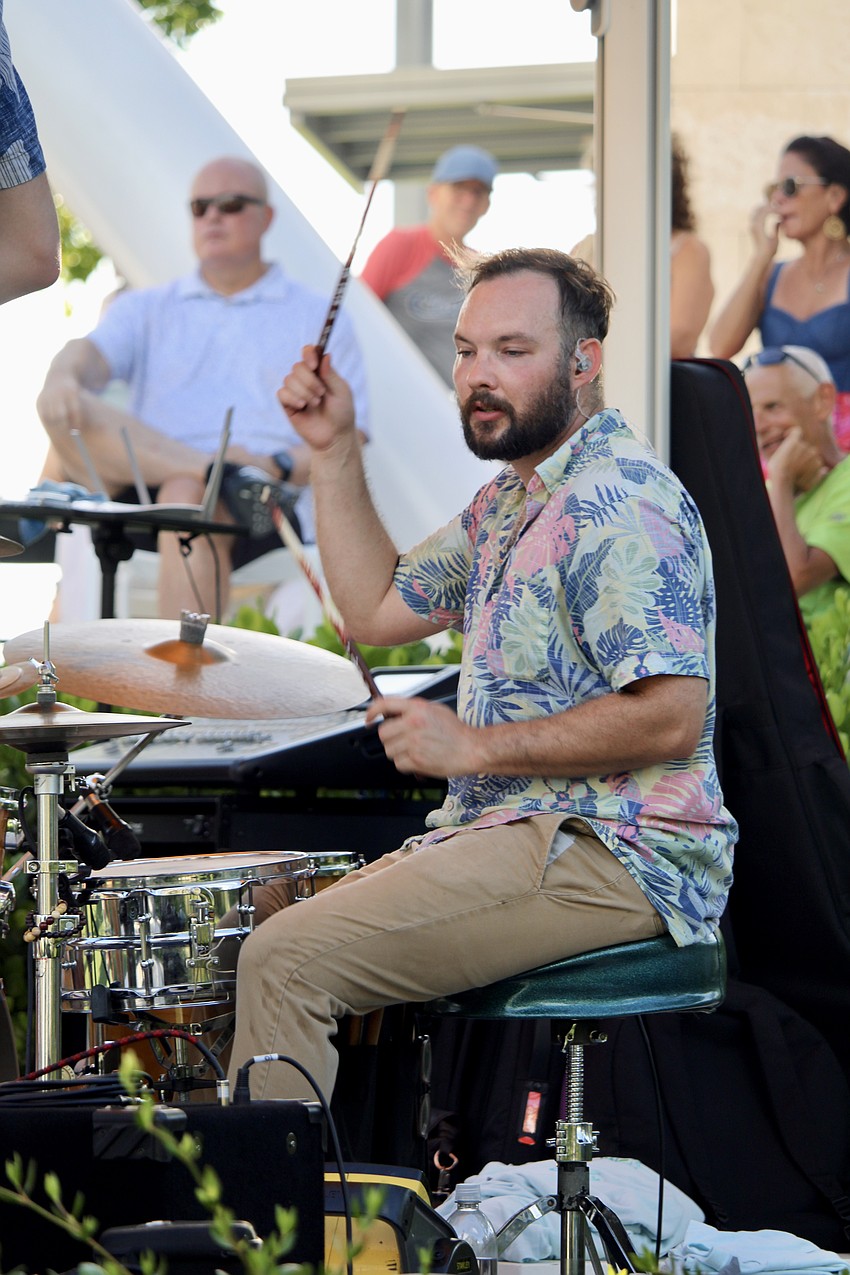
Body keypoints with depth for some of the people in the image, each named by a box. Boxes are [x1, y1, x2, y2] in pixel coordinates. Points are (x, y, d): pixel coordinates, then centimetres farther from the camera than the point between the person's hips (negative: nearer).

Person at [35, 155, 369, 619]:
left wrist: (279, 466, -11)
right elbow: (90, 353, 2)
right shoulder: (146, 309, 25)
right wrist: (63, 380, -23)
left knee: (186, 496, -38)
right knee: (67, 412, -26)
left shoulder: (317, 318, 19)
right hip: (145, 492, 2)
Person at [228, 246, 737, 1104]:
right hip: (529, 832, 11)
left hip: (613, 854, -11)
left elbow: (671, 717, -23)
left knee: (287, 960, -22)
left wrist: (477, 747, -18)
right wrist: (334, 451, 15)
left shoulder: (616, 504, -16)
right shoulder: (512, 499, 18)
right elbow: (378, 609, 25)